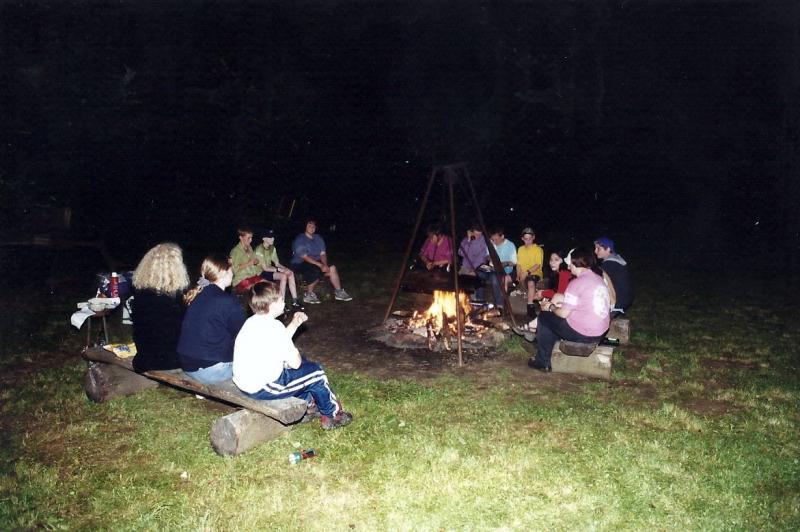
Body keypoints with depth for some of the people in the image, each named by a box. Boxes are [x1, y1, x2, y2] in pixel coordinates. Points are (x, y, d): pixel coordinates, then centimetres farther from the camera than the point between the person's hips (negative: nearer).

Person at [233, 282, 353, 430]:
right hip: (262, 388, -10)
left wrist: (294, 324, 13)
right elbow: (295, 363, -18)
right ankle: (332, 414, 23)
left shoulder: (252, 321, 7)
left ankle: (306, 401, 42)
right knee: (316, 372, 4)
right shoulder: (274, 326, -21)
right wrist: (295, 352, 3)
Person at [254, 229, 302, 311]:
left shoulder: (272, 248, 9)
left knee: (290, 273, -14)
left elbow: (277, 263, 7)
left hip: (269, 270, 8)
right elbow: (264, 268, -20)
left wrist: (286, 269, -12)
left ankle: (295, 302, -16)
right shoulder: (259, 250, -17)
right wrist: (280, 270, -22)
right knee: (283, 276, -28)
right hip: (261, 273, -8)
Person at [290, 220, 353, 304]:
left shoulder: (318, 238, 9)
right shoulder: (299, 240, -12)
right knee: (317, 272, -33)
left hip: (316, 263, 7)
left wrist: (325, 264, -18)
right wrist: (320, 265, -27)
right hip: (301, 264, -7)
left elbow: (323, 253, 3)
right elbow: (304, 257, -20)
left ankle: (339, 292, -4)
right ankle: (308, 295, -17)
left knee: (332, 268, -12)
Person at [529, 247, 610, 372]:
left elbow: (563, 313, -16)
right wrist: (558, 305, 18)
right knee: (555, 317, 25)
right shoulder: (598, 278, 8)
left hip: (582, 334, -9)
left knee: (544, 316, 10)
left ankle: (542, 362, 18)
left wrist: (551, 307, 5)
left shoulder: (577, 283, -18)